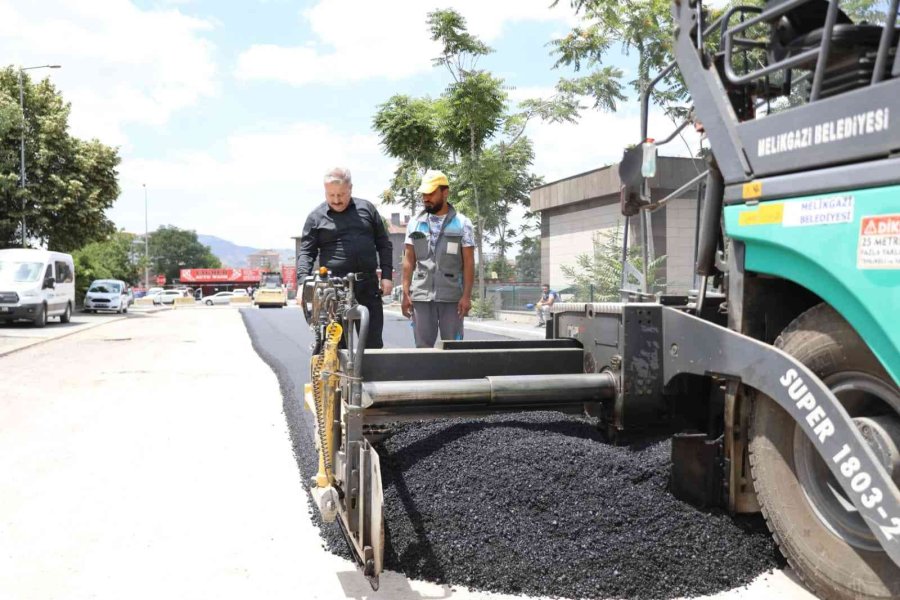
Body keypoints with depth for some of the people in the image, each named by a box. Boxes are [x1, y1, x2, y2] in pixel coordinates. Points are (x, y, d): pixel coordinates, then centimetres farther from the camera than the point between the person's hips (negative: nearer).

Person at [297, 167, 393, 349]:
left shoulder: (366, 209, 11)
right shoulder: (316, 217, 5)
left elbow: (383, 244, 14)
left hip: (368, 286, 2)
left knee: (373, 341, 6)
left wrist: (387, 275, 4)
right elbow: (306, 252, 2)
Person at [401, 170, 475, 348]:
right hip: (421, 295, 2)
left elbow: (468, 263, 0)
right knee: (422, 346, 4)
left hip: (452, 296, -2)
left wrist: (467, 295, -8)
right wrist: (405, 293, 2)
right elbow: (409, 260, 9)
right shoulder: (415, 223, 9)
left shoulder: (462, 224, 2)